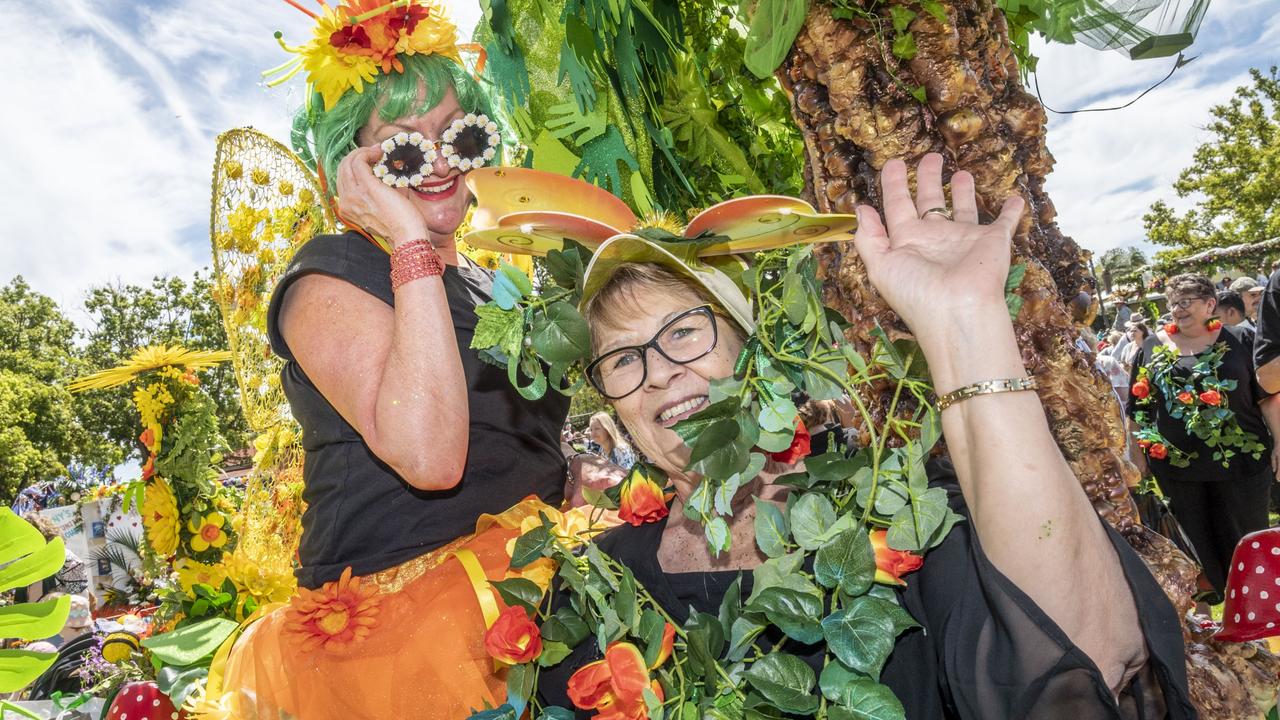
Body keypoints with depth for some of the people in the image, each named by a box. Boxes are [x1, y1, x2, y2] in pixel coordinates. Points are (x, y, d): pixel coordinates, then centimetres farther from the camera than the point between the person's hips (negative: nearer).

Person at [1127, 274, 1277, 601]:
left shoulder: (1240, 340, 2)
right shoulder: (1152, 347, 4)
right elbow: (1139, 408, 6)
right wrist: (1138, 454, 3)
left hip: (1239, 461, -1)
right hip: (1176, 463, 1)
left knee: (1246, 537, 10)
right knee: (1195, 539, 12)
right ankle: (1205, 599, 28)